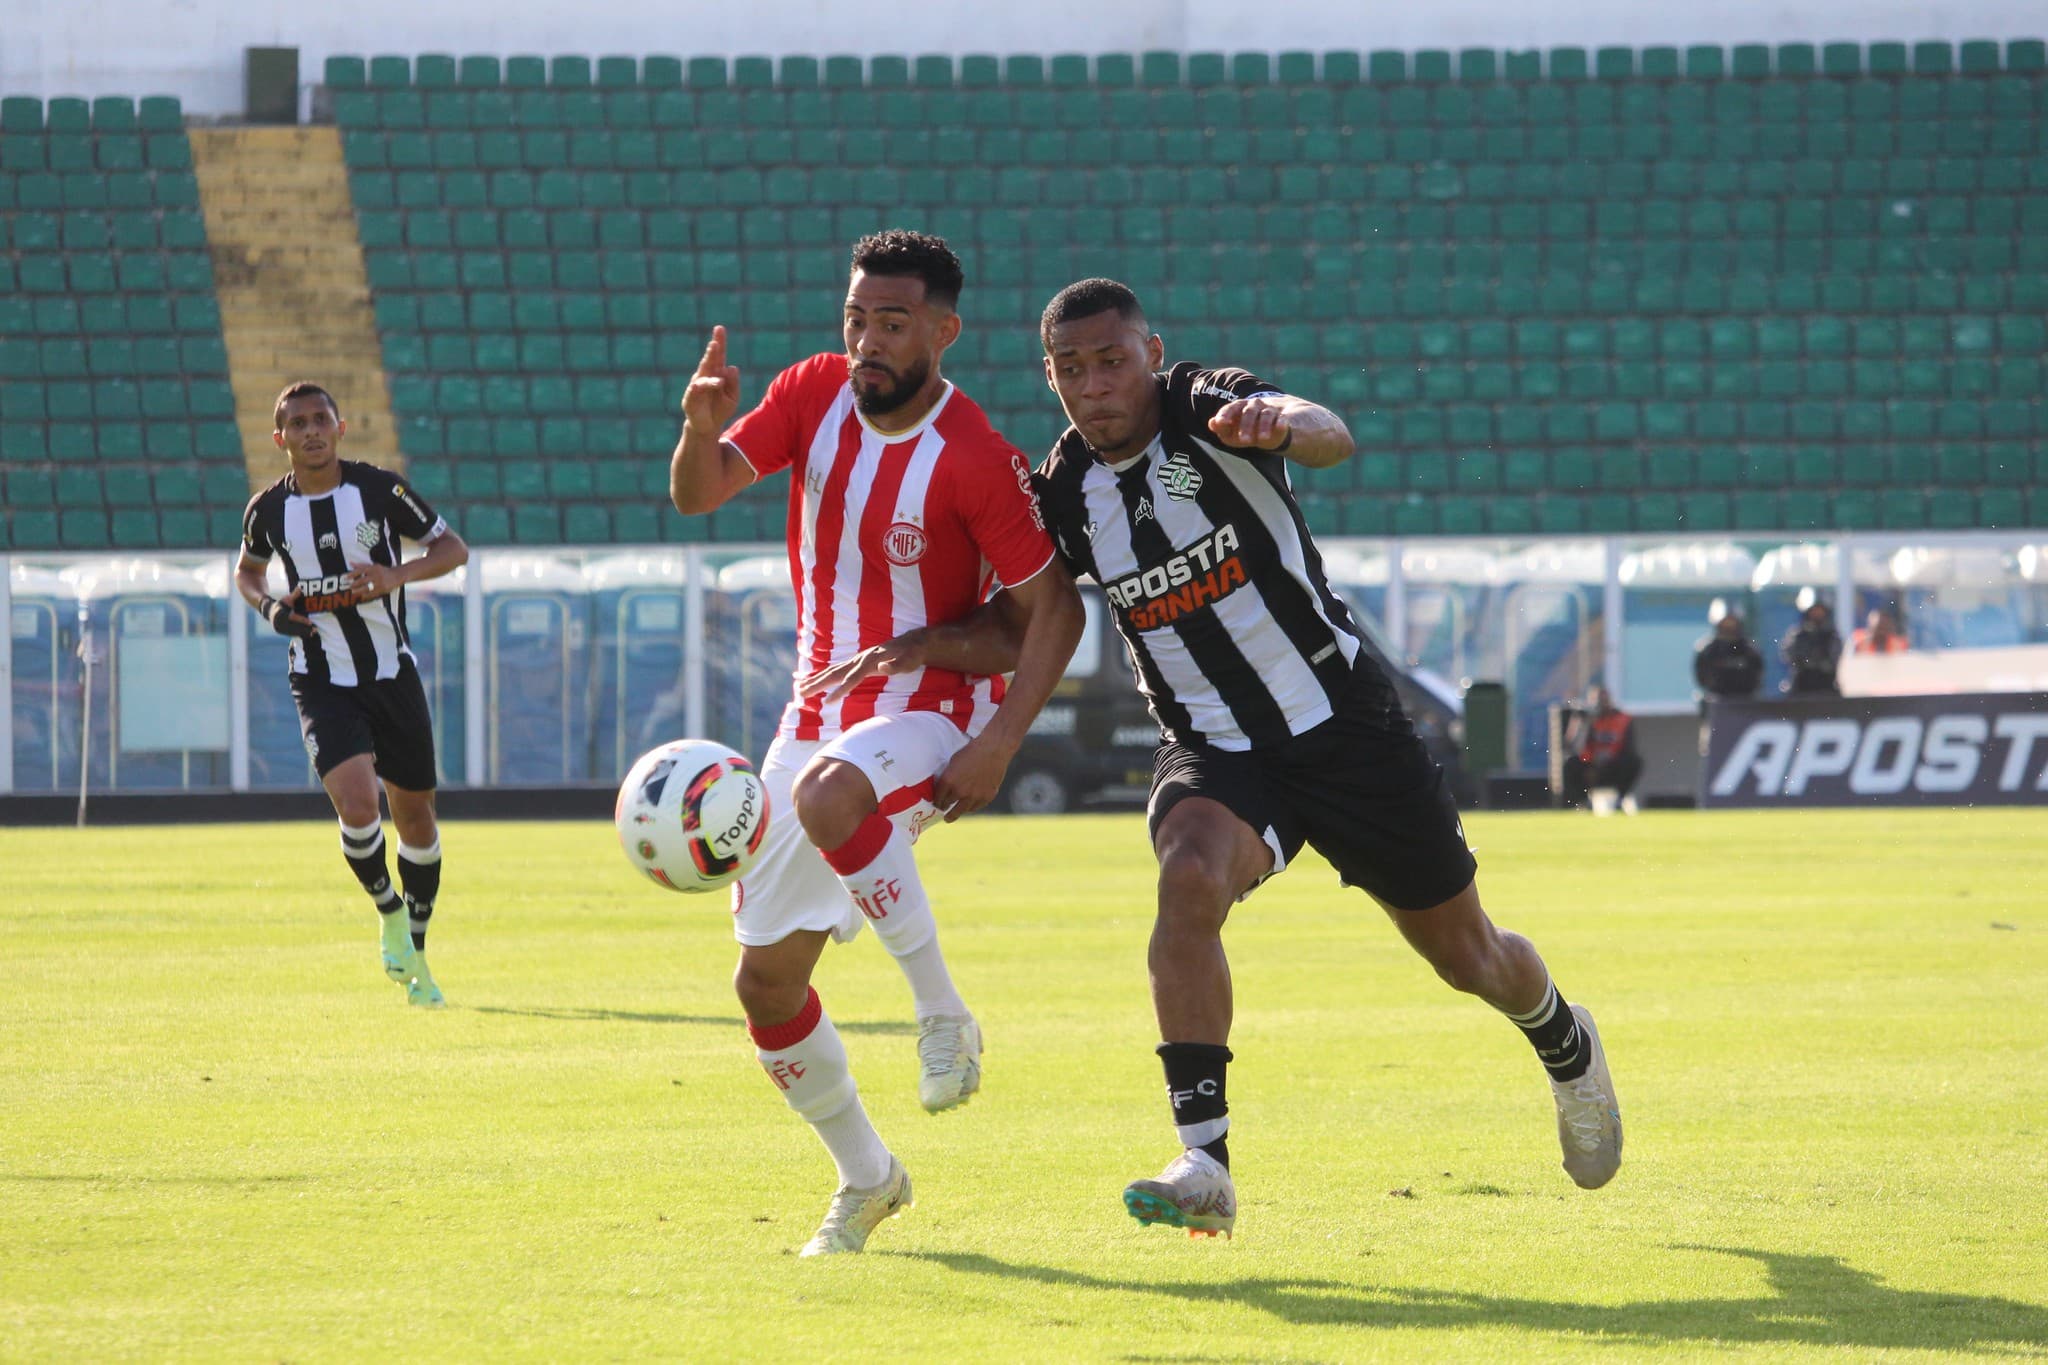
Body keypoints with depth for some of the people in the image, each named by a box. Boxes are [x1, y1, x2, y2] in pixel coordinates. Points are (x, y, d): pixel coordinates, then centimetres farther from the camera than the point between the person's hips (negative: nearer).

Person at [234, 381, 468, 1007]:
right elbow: (248, 570, 18)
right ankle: (389, 913, 7)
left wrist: (396, 576, -17)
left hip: (392, 674, 1)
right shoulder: (269, 509, -3)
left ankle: (415, 954, 27)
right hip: (323, 685, -1)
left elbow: (453, 548, 1)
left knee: (415, 814, 7)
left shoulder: (378, 488, -7)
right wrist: (268, 607, -5)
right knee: (357, 806, -22)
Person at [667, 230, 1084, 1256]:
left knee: (827, 793, -41)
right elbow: (697, 495, -7)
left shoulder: (976, 462, -18)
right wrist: (700, 430, -31)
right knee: (766, 983, 4)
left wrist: (998, 743, -24)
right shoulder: (814, 393, -2)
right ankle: (864, 1179, 24)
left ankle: (943, 1014, -24)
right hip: (822, 714, 6)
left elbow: (1054, 606, -13)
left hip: (933, 713, -6)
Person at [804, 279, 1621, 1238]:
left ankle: (1568, 1051, 47)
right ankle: (1203, 1165, -33)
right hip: (1211, 748, 2)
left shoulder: (1208, 408, -17)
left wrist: (1284, 423, -62)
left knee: (1466, 958, 11)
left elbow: (1331, 439, -37)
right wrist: (920, 647, -12)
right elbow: (1017, 625, 8)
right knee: (1189, 880, -32)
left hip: (1342, 722, -2)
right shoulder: (1064, 492, -5)